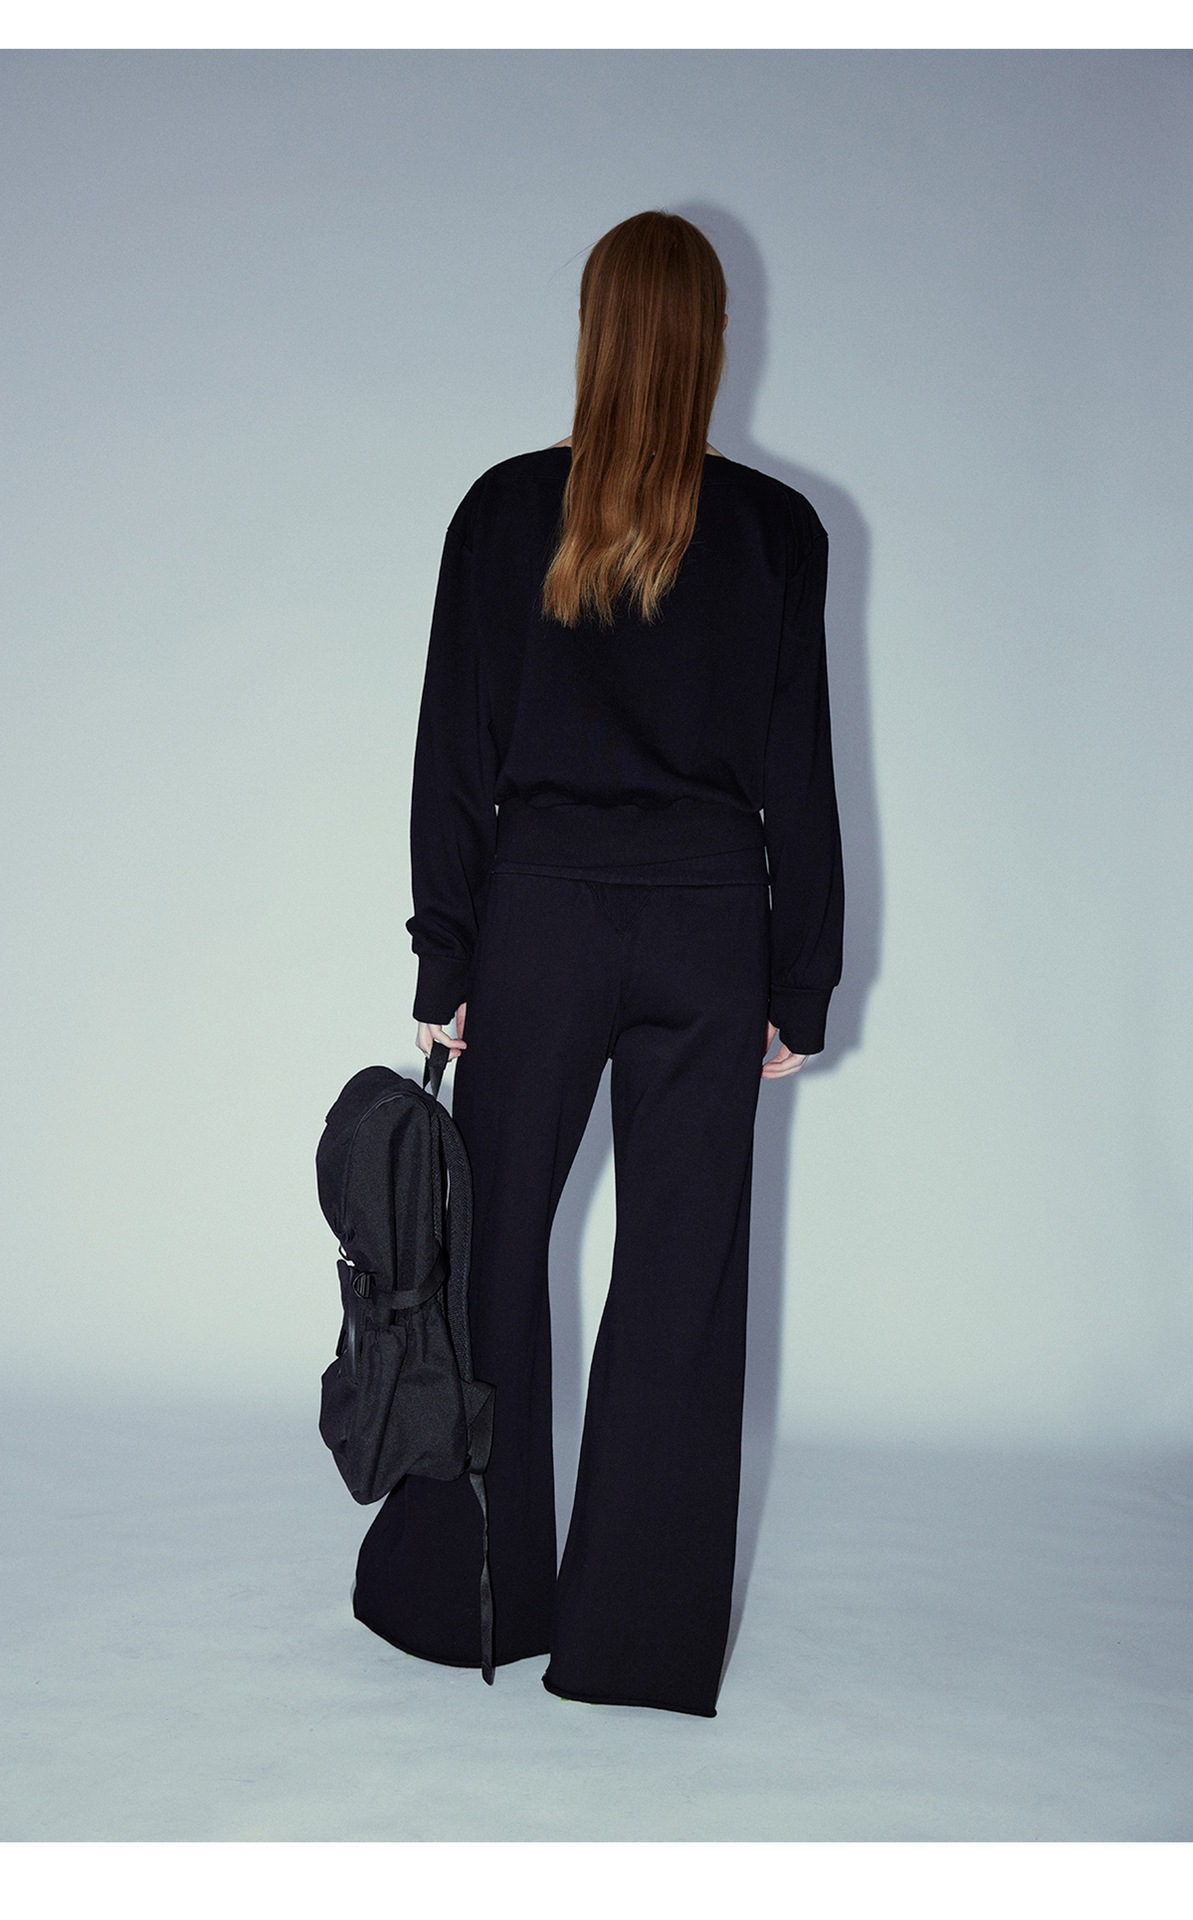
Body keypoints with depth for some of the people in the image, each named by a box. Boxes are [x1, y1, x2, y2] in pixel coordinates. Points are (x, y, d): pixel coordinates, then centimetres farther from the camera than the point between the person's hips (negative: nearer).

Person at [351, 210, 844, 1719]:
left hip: (542, 911, 0)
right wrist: (800, 984, 7)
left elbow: (453, 759, -2)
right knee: (683, 1271, 7)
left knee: (490, 1249, 14)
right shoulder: (776, 530, -1)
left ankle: (463, 1593, 27)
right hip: (709, 923, 1)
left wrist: (444, 965, 4)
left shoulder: (506, 511, -2)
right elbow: (798, 775, 0)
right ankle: (645, 1636, 19)